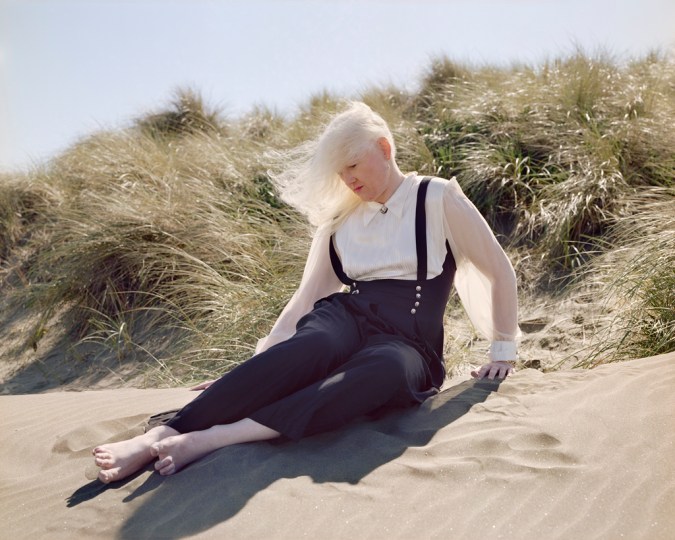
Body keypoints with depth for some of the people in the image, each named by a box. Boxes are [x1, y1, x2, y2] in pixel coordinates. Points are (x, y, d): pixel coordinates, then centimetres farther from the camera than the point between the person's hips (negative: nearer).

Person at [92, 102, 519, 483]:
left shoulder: (437, 198, 5)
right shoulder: (341, 219, 16)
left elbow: (499, 271, 10)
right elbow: (307, 295, 16)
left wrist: (504, 349, 10)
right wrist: (259, 356, 8)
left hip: (408, 343, -2)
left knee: (385, 369, -41)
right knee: (311, 347, -37)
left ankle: (215, 438, -52)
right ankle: (162, 436, -49)